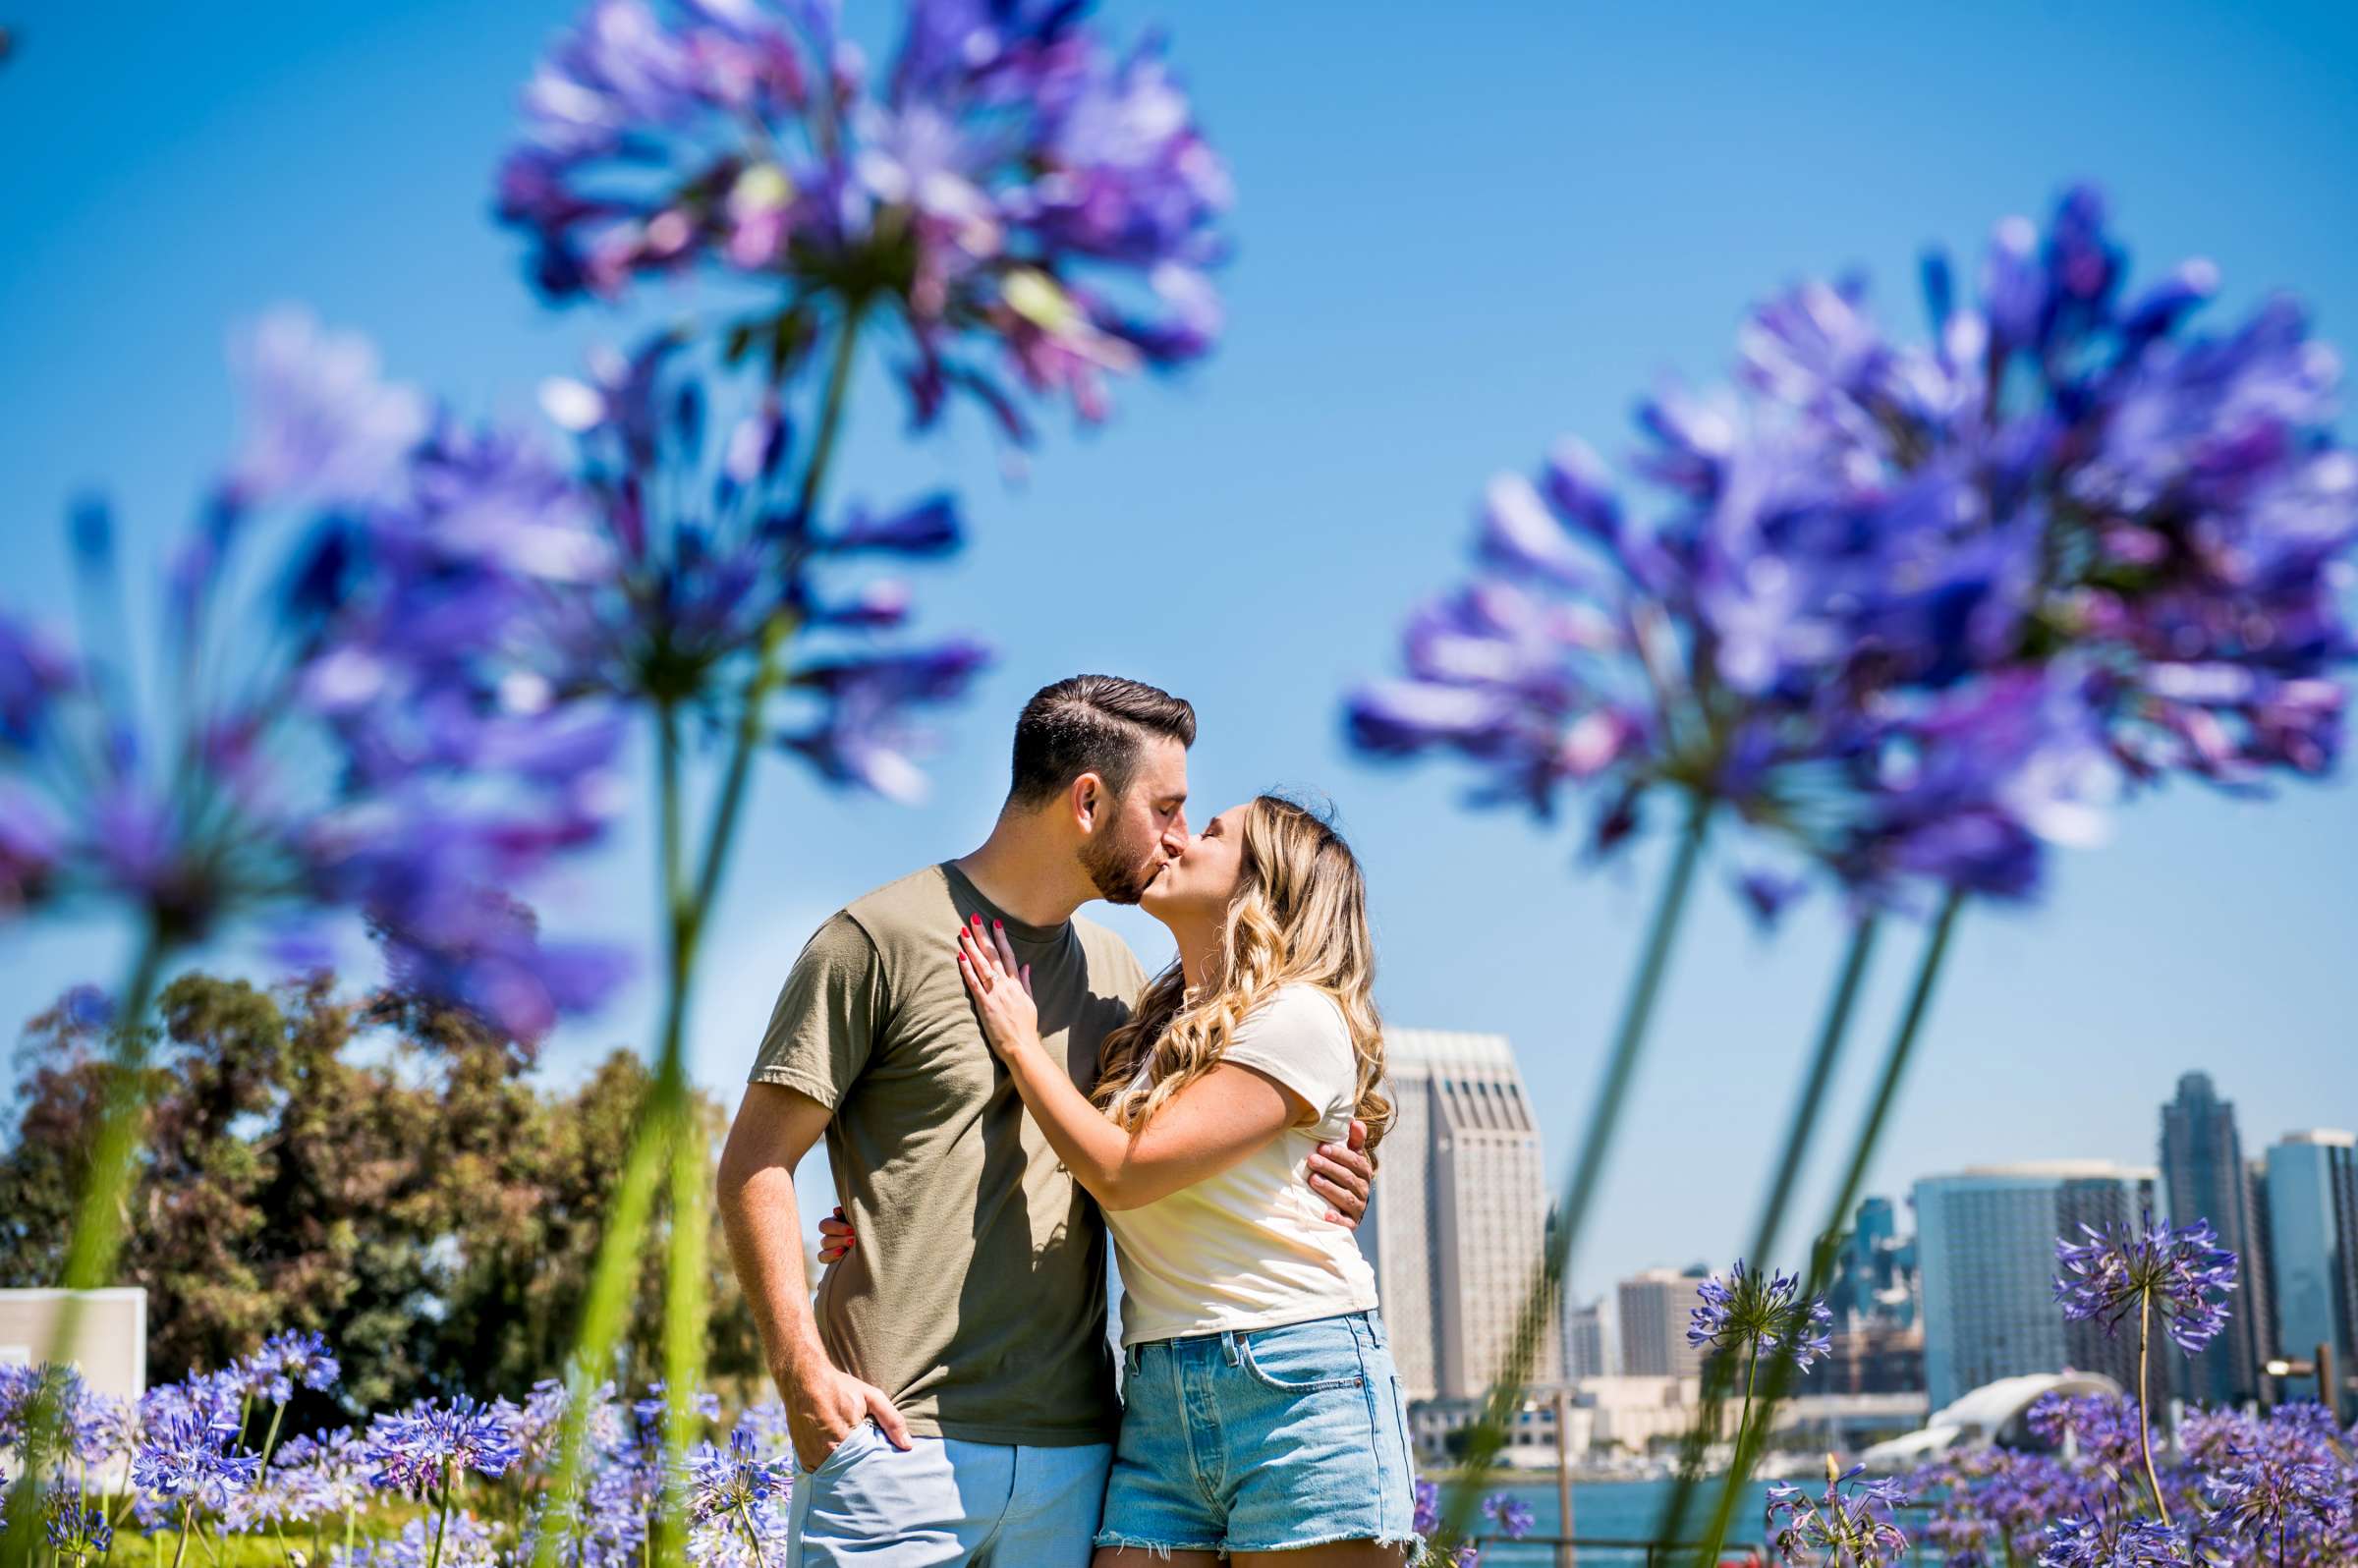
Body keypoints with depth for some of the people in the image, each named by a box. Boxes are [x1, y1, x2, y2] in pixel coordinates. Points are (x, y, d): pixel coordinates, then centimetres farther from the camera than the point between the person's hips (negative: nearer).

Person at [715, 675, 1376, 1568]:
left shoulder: (1114, 974, 16)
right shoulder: (882, 939, -3)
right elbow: (756, 1163, -4)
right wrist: (802, 1369, -15)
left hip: (1071, 1454, 5)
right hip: (899, 1437, -5)